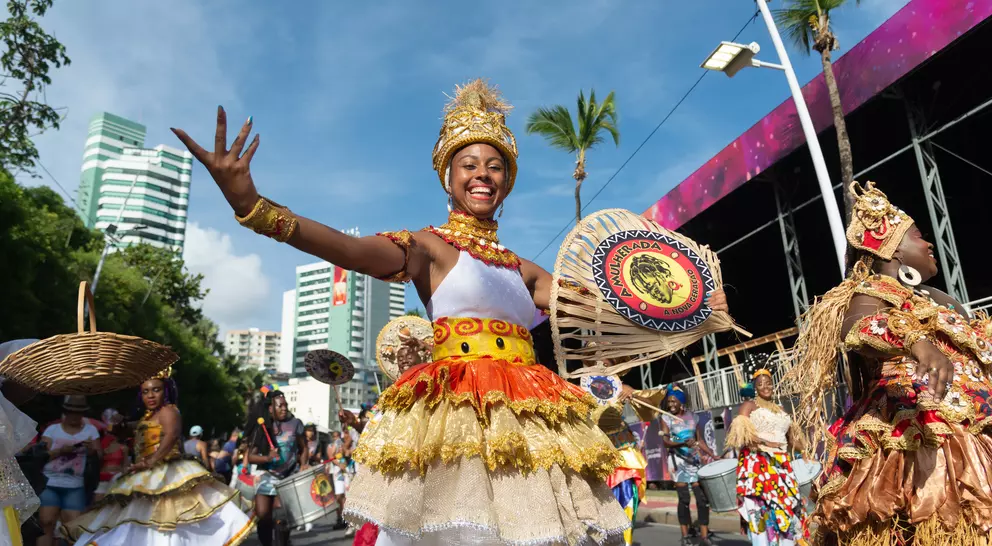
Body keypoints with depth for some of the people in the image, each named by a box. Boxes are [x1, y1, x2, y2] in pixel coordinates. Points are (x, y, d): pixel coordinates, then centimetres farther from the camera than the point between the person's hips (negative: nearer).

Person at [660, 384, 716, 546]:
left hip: (695, 459, 3)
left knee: (702, 497, -2)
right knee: (684, 498, -2)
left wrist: (712, 455, 4)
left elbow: (700, 439, 13)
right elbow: (666, 441, -13)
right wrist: (683, 443, -29)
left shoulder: (691, 416, 7)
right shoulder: (666, 418, -3)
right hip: (678, 460, -3)